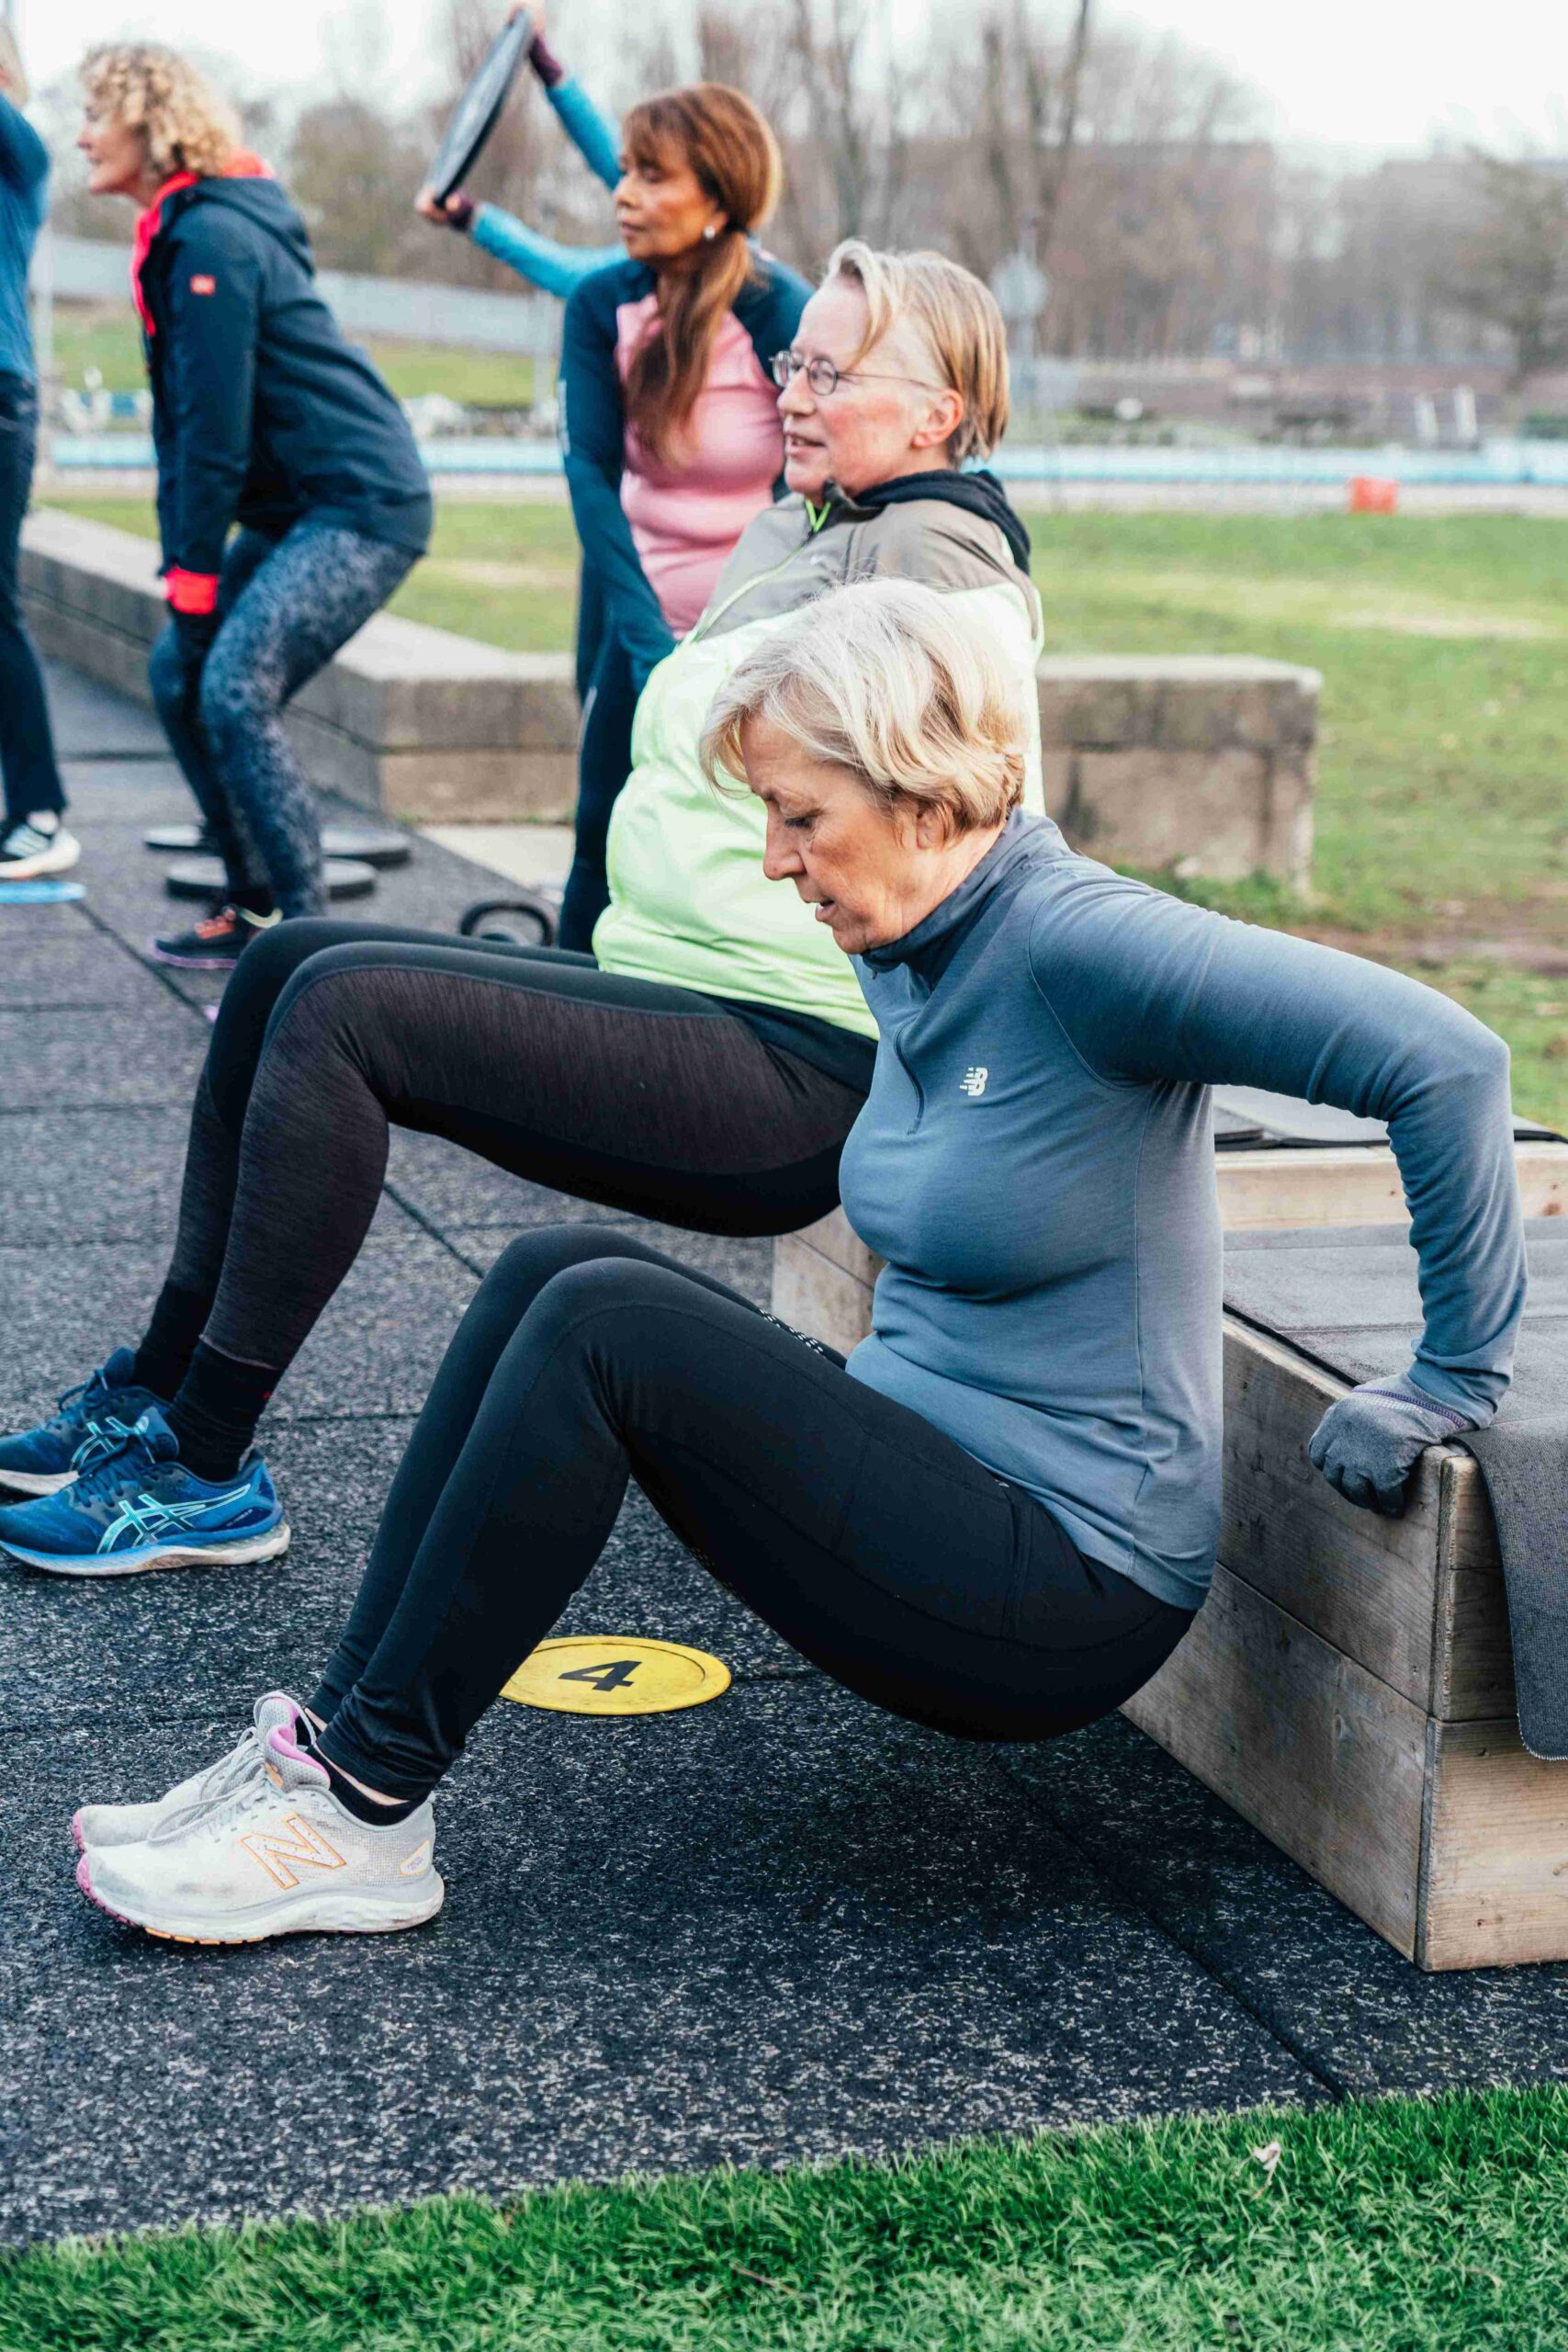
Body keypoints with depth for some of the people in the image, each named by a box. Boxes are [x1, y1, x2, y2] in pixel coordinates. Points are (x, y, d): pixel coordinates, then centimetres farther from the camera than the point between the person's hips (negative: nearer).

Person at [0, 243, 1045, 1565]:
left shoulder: (932, 554, -9)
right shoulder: (794, 535, 21)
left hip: (798, 1069, -10)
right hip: (667, 985, 10)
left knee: (341, 1007, -21)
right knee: (290, 964, 5)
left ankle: (207, 1469, -15)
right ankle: (166, 1379, 8)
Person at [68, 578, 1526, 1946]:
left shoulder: (1073, 943, -20)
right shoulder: (905, 955, 7)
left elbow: (1444, 1058, -25)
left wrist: (1453, 1379, -18)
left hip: (1065, 1589, -9)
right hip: (929, 1472, 9)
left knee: (597, 1326, -20)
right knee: (556, 1273, -4)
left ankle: (365, 1815, -11)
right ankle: (340, 1736, -5)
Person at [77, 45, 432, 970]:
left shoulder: (212, 240, -17)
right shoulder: (178, 233, 14)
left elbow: (217, 430, -20)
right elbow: (184, 422, 15)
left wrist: (195, 581, -15)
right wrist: (185, 573, 10)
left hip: (363, 508, -10)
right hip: (296, 511, 11)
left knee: (236, 690, -23)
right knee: (181, 673, 11)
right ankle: (256, 911, 20)